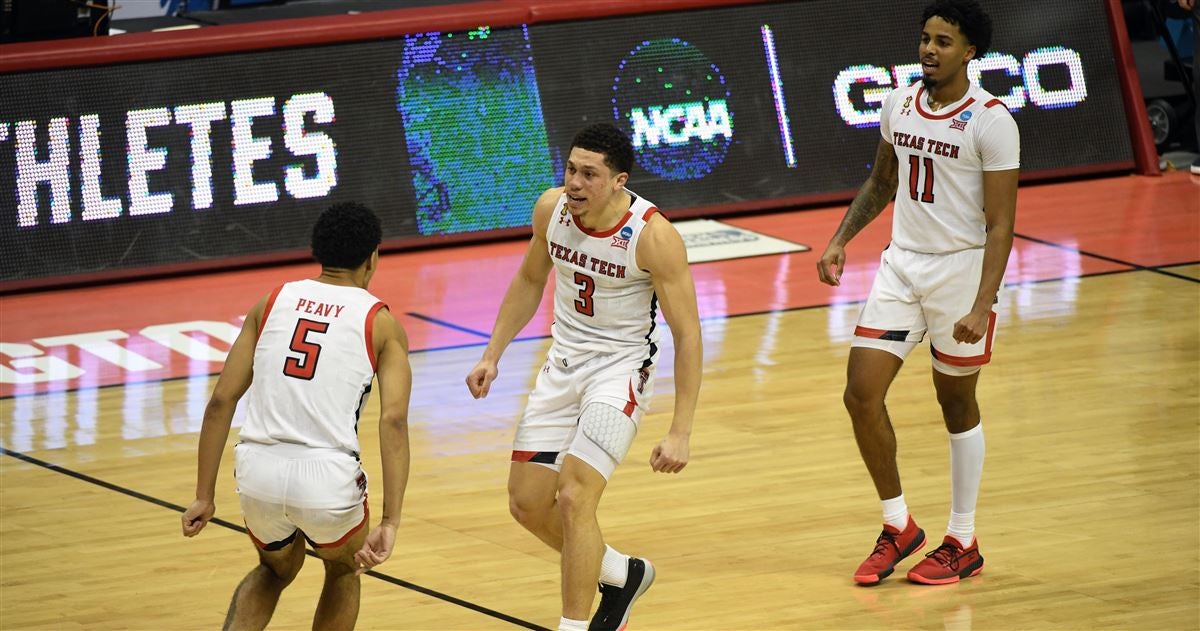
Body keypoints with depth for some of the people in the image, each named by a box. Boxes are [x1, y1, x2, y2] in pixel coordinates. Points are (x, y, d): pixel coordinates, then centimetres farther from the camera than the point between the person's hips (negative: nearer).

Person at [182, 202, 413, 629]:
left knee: (277, 569, 34)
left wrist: (204, 497, 13)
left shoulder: (272, 302, 14)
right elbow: (393, 420, -8)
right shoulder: (380, 322, 6)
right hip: (327, 479, -3)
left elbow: (221, 402, 9)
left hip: (258, 470, 3)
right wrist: (390, 523, -12)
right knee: (343, 570, 31)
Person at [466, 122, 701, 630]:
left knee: (573, 498, -20)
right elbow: (530, 281, 13)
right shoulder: (552, 208, -9)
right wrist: (492, 356, 8)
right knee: (527, 503, 7)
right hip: (564, 361, 6)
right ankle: (622, 575, 31)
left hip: (620, 368, -6)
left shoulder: (653, 235, -24)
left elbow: (687, 336, -19)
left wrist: (680, 432, -23)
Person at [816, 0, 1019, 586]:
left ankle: (963, 544, 20)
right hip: (901, 263, 5)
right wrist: (840, 240, 9)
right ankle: (898, 527, 14)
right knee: (862, 394, -3)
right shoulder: (899, 103, 4)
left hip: (961, 269, -5)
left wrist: (982, 306, -25)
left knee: (957, 405, 6)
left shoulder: (991, 121, -15)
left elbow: (999, 225, -16)